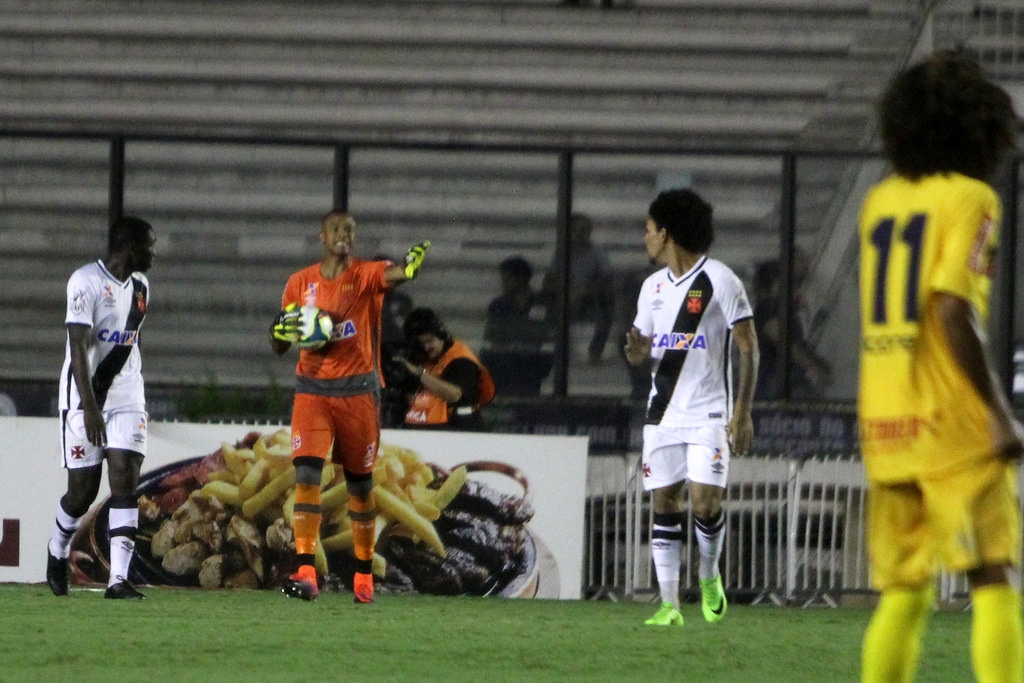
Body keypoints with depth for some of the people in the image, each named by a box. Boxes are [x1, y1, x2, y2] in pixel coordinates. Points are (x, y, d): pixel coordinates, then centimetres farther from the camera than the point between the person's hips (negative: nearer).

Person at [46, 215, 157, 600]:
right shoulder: (86, 282, -15)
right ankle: (57, 553, 31)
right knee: (83, 489, 1)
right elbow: (79, 348, -21)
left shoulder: (139, 286, 10)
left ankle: (118, 579, -14)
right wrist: (89, 406, -27)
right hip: (85, 397, -6)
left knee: (125, 482, -9)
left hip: (126, 398, 6)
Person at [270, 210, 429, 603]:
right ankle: (306, 573, -21)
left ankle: (364, 574, 23)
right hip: (312, 390, 1)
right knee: (306, 474, -15)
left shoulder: (365, 275, -1)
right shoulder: (300, 283, 7)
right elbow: (278, 346, 13)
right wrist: (283, 328, -11)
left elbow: (391, 275, -27)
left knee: (360, 483, 9)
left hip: (358, 391, -1)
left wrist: (409, 267, -51)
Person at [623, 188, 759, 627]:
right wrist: (637, 353, -8)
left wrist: (743, 411, -14)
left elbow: (748, 347, -7)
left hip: (709, 413, -6)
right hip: (663, 411, 6)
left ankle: (709, 575, 12)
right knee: (664, 503, 1)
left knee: (705, 501, -14)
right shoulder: (653, 286, 13)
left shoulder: (720, 280, -6)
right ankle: (669, 604, 3)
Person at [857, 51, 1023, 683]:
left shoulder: (880, 202, 12)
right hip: (954, 420, -6)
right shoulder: (971, 199, -6)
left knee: (903, 594, 9)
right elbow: (953, 310, -17)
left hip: (883, 423, 6)